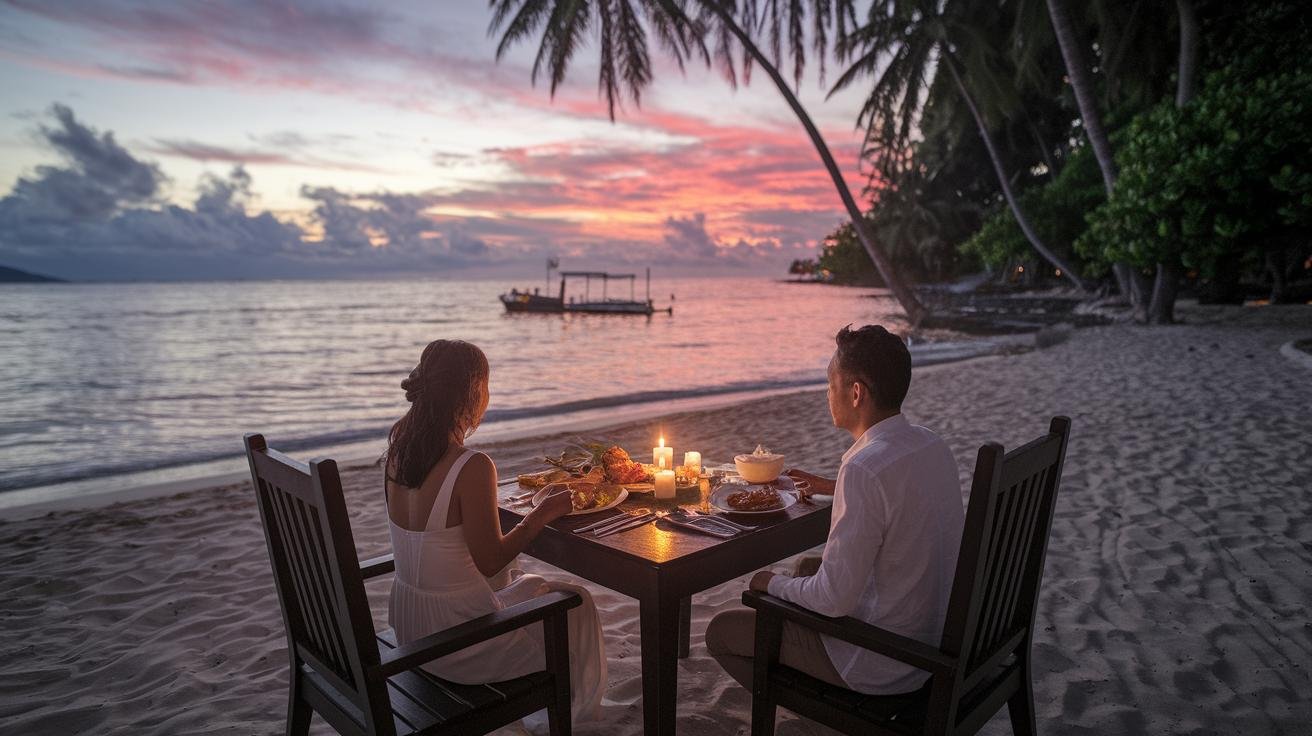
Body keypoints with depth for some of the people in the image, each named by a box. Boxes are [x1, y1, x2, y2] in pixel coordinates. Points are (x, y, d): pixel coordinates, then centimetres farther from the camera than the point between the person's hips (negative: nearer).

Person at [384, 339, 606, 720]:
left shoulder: (398, 449, -5)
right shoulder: (472, 467, -29)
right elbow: (489, 560, -19)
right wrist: (543, 514, -9)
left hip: (407, 625, 8)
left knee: (512, 581, 35)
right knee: (578, 605, 16)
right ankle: (577, 713, 37)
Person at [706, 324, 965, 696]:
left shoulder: (865, 469, -31)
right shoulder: (932, 445, -3)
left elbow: (833, 601, -28)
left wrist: (774, 583, -10)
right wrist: (834, 488, 19)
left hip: (882, 668, -9)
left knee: (721, 631, 4)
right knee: (808, 566, 30)